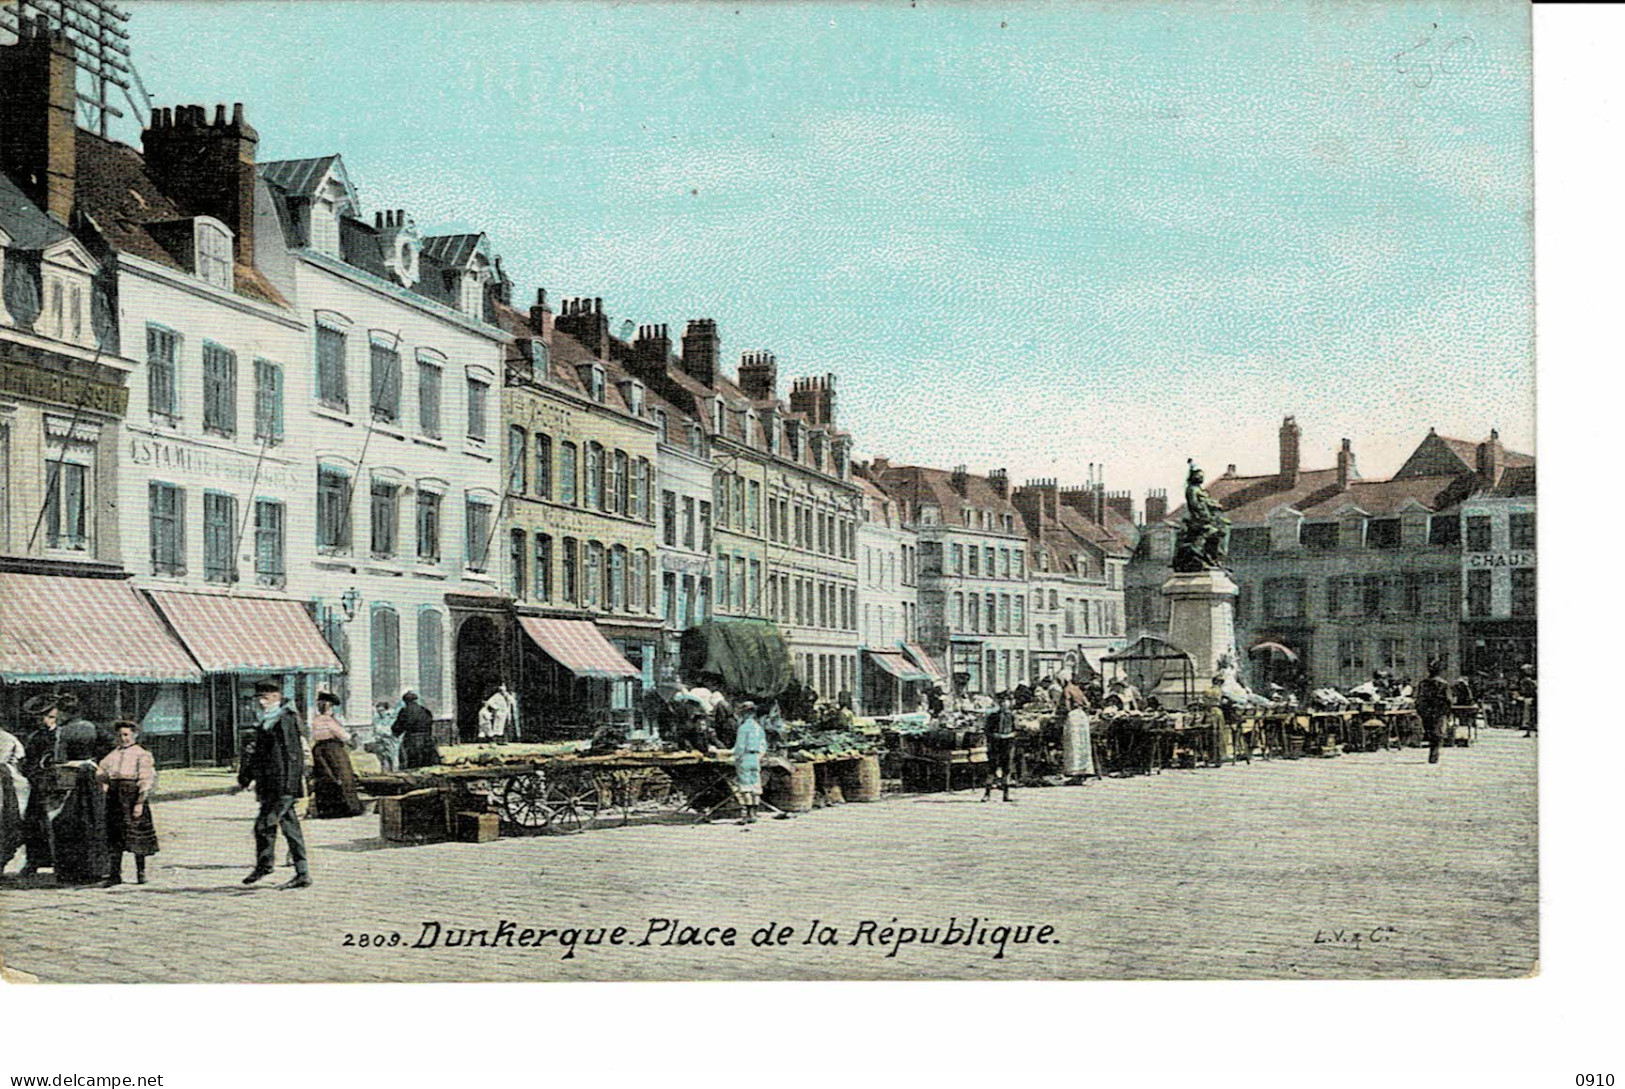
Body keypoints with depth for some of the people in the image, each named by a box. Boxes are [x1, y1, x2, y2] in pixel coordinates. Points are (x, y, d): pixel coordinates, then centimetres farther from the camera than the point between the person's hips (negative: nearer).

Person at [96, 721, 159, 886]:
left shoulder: (142, 755, -1)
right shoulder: (113, 754, 15)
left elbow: (146, 780, -7)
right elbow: (100, 770, 29)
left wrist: (140, 802, -15)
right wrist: (105, 783, 10)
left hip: (133, 796, -5)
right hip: (115, 797, 5)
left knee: (137, 836, 0)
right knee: (114, 837, 2)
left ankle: (141, 872, 12)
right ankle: (114, 874, 3)